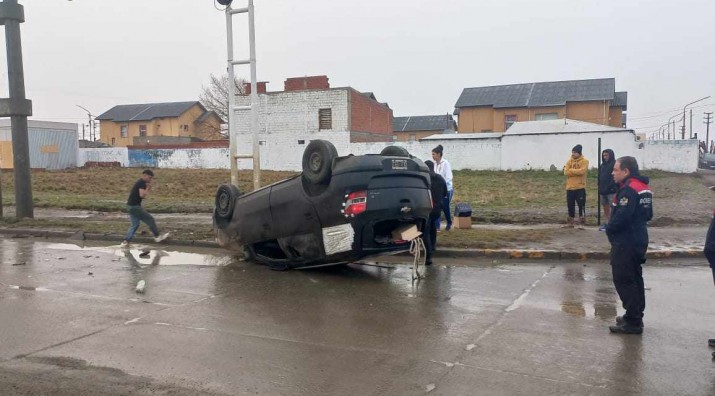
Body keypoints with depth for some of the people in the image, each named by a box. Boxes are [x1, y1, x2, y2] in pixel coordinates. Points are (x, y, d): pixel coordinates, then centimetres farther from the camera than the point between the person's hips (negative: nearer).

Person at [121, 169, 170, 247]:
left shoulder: (139, 182, 18)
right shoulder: (142, 183, -12)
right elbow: (142, 195, -23)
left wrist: (148, 189, 9)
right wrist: (147, 188, -8)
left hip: (131, 206, 9)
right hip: (135, 206, -9)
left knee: (135, 224, 12)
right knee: (150, 219, 2)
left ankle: (126, 241, 6)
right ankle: (157, 236, 10)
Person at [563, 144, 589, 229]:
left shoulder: (584, 161, -5)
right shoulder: (569, 161, 9)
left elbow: (581, 171, -20)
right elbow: (566, 172, -3)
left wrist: (571, 170, -9)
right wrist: (576, 172, -13)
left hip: (580, 187, -5)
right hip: (570, 187, 5)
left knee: (581, 205, -2)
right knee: (570, 206, 10)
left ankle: (581, 223, 4)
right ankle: (570, 222, 20)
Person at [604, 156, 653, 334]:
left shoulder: (629, 189, -20)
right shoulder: (643, 187, 11)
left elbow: (621, 216, -26)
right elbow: (648, 214, 17)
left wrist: (609, 229, -9)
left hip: (625, 242, -10)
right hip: (639, 239, 10)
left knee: (623, 280, -4)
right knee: (634, 278, 17)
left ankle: (633, 322, 0)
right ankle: (635, 316, 27)